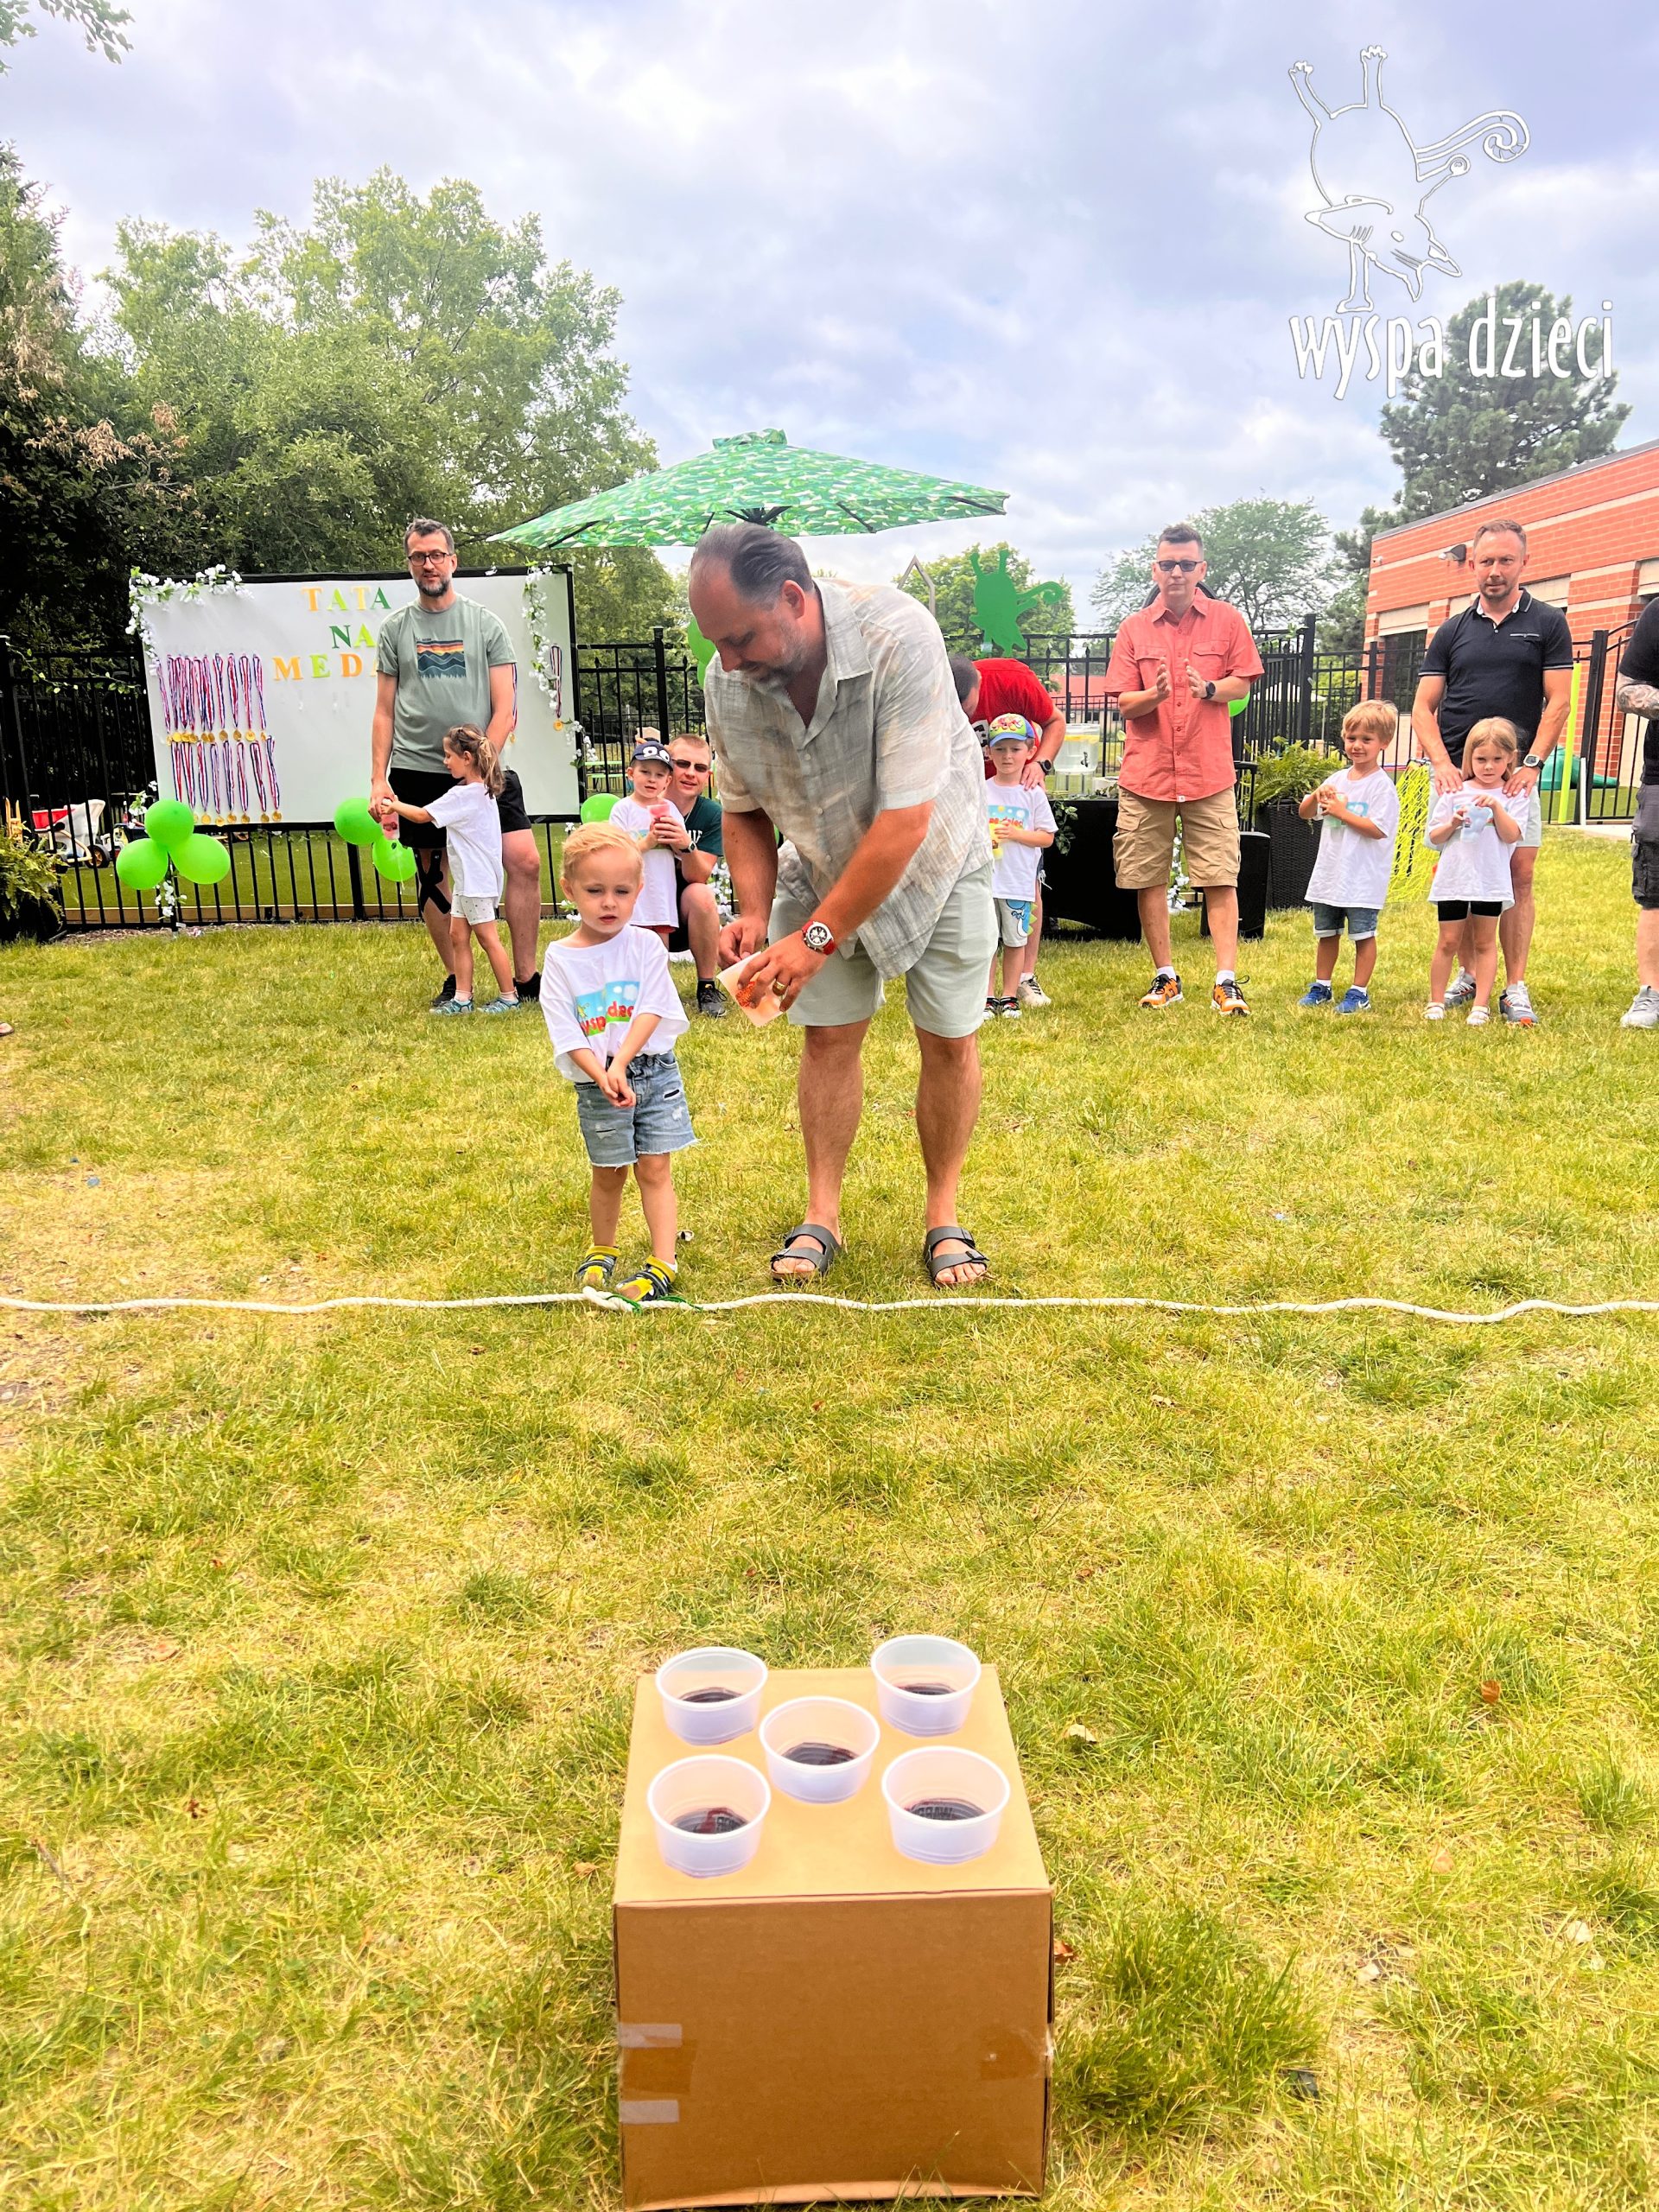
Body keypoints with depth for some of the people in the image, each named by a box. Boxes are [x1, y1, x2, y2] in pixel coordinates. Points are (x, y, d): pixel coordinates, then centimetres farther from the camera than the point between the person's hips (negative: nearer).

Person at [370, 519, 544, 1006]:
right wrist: (378, 779, 2)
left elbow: (504, 708, 1)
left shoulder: (486, 624, 6)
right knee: (434, 876, 5)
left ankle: (525, 977, -2)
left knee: (525, 860, -13)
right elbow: (385, 711, 11)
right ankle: (456, 980, 18)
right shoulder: (395, 628, 10)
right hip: (416, 771, 1)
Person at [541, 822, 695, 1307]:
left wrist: (621, 1062, -24)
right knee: (608, 1173, 12)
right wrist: (601, 1076, -23)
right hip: (595, 1082, 1)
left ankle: (663, 1264, 2)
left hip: (653, 1072, -1)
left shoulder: (645, 946, -4)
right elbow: (567, 1034, -9)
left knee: (654, 1168, -1)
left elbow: (652, 1011, -12)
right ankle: (602, 1252, 33)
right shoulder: (560, 958, -4)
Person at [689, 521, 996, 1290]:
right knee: (828, 1035, 1)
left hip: (934, 858, -3)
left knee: (949, 1039, 0)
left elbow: (905, 820, -37)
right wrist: (755, 912, -20)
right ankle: (822, 1214, 13)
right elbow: (744, 811, -4)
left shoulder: (897, 636, -37)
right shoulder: (727, 681, -20)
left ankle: (943, 1213, 16)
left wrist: (818, 937, -34)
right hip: (823, 868, 3)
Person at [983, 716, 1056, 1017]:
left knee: (1015, 940, 5)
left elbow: (1047, 837, 0)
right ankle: (987, 997, 13)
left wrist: (1015, 834, -14)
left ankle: (1009, 997, 15)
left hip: (1019, 882, -1)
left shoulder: (1033, 793, 2)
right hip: (984, 879, 1)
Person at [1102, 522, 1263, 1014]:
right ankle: (1165, 977, 16)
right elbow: (1124, 703, 4)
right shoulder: (1133, 628, 6)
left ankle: (1226, 981, -4)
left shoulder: (1227, 620, 5)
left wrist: (1208, 689, -15)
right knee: (1148, 880, 4)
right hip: (1145, 772, 2)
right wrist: (1154, 695, -18)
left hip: (1209, 773, -1)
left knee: (1220, 879, -6)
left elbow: (1242, 683, 5)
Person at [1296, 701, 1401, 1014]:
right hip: (1329, 872, 7)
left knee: (1363, 935, 3)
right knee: (1326, 933, 16)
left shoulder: (1382, 786, -11)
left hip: (1363, 879, -7)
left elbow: (1377, 829, -20)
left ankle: (1359, 993, 10)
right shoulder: (1337, 780, 9)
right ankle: (1321, 987, 26)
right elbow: (1304, 813, 12)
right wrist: (1317, 795, -8)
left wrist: (1342, 812, -17)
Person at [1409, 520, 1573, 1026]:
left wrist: (1531, 763, -11)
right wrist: (1442, 764, -8)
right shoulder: (1452, 632, 12)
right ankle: (1469, 975, 15)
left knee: (1519, 875, -6)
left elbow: (1557, 703, 1)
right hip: (1456, 774, 2)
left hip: (1516, 775, -2)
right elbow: (1423, 707, 7)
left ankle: (1515, 988, -3)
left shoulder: (1547, 624, 7)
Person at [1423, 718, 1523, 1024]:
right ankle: (1436, 1001, 14)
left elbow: (1511, 836, -9)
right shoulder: (1454, 793, 4)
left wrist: (1496, 807, -20)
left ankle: (1481, 1005, 11)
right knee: (1449, 941, 5)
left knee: (1484, 942, 8)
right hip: (1453, 880, 1)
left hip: (1491, 882, 0)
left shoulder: (1512, 796, 2)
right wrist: (1453, 823, -13)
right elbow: (1434, 837, 5)